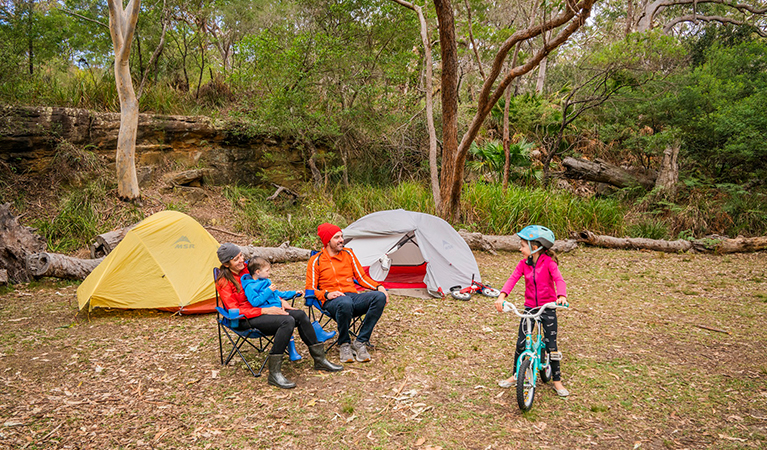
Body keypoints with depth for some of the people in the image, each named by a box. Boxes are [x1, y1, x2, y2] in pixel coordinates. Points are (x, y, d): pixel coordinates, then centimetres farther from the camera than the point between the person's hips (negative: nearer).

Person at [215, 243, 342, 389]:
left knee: (300, 315, -12)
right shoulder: (224, 281, -12)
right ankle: (274, 373, -29)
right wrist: (265, 311, -23)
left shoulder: (246, 269, 9)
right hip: (244, 319, -7)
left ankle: (319, 359, -1)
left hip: (259, 309, 7)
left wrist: (281, 301, 2)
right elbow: (234, 311, -17)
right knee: (287, 321, -30)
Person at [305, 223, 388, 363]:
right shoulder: (316, 261, 5)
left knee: (380, 297, -26)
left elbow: (362, 277, 17)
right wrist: (327, 294, -16)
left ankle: (360, 342, -19)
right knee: (345, 303, -42)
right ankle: (344, 345, -15)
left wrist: (378, 286, -1)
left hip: (353, 296, 4)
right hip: (332, 302, -4)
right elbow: (310, 289, 4)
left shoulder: (348, 253, 16)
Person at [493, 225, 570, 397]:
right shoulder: (524, 263, -1)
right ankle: (515, 376, 22)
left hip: (548, 308, -4)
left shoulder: (548, 262, -12)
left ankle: (557, 381, 17)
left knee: (551, 345, 0)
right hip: (529, 307, 4)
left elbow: (559, 279, -25)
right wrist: (502, 296, -28)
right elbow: (512, 279, -12)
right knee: (521, 343, 5)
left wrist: (561, 296, -44)